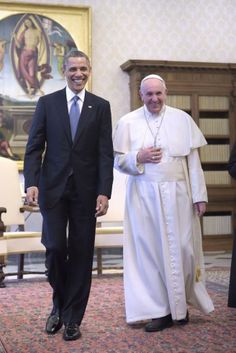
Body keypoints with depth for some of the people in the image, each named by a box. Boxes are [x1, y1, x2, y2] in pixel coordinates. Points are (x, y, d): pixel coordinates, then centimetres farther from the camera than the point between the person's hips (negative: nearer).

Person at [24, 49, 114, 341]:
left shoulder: (101, 106, 6)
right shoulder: (47, 103, 6)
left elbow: (105, 153, 1)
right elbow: (34, 148, 2)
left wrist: (104, 192, -8)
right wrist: (31, 183, -12)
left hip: (86, 190, 1)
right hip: (53, 188, 0)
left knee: (81, 253, 3)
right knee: (55, 247, -6)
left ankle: (72, 318, 16)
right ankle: (59, 304, 22)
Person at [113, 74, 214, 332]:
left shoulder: (182, 119, 5)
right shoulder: (128, 122, 5)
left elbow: (193, 161, 4)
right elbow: (118, 161, 7)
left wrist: (199, 195, -1)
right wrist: (138, 157, -12)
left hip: (177, 194, 0)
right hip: (144, 196, 0)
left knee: (182, 249, 1)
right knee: (150, 251, 1)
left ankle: (181, 304, 21)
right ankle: (159, 310, 10)